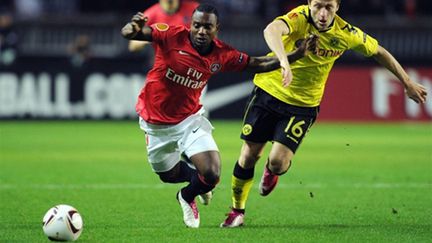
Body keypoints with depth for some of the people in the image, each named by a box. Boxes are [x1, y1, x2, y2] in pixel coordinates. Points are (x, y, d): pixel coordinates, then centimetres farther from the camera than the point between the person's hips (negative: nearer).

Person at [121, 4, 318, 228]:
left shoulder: (222, 55, -12)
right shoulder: (172, 36, -22)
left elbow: (256, 64, 2)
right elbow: (128, 34, -27)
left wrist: (297, 55, -7)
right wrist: (133, 28, -53)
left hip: (189, 119, 1)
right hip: (156, 123, -1)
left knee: (211, 175, -14)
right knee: (169, 175, 15)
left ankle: (187, 197, 22)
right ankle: (195, 175, 53)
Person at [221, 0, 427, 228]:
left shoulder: (345, 33, -13)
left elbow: (379, 52, 5)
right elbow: (271, 30, -47)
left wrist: (408, 84, 10)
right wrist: (284, 61, -65)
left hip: (303, 104, 1)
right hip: (269, 90, -1)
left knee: (279, 163, -13)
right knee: (249, 155, 1)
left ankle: (271, 171, 26)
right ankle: (237, 211, 25)